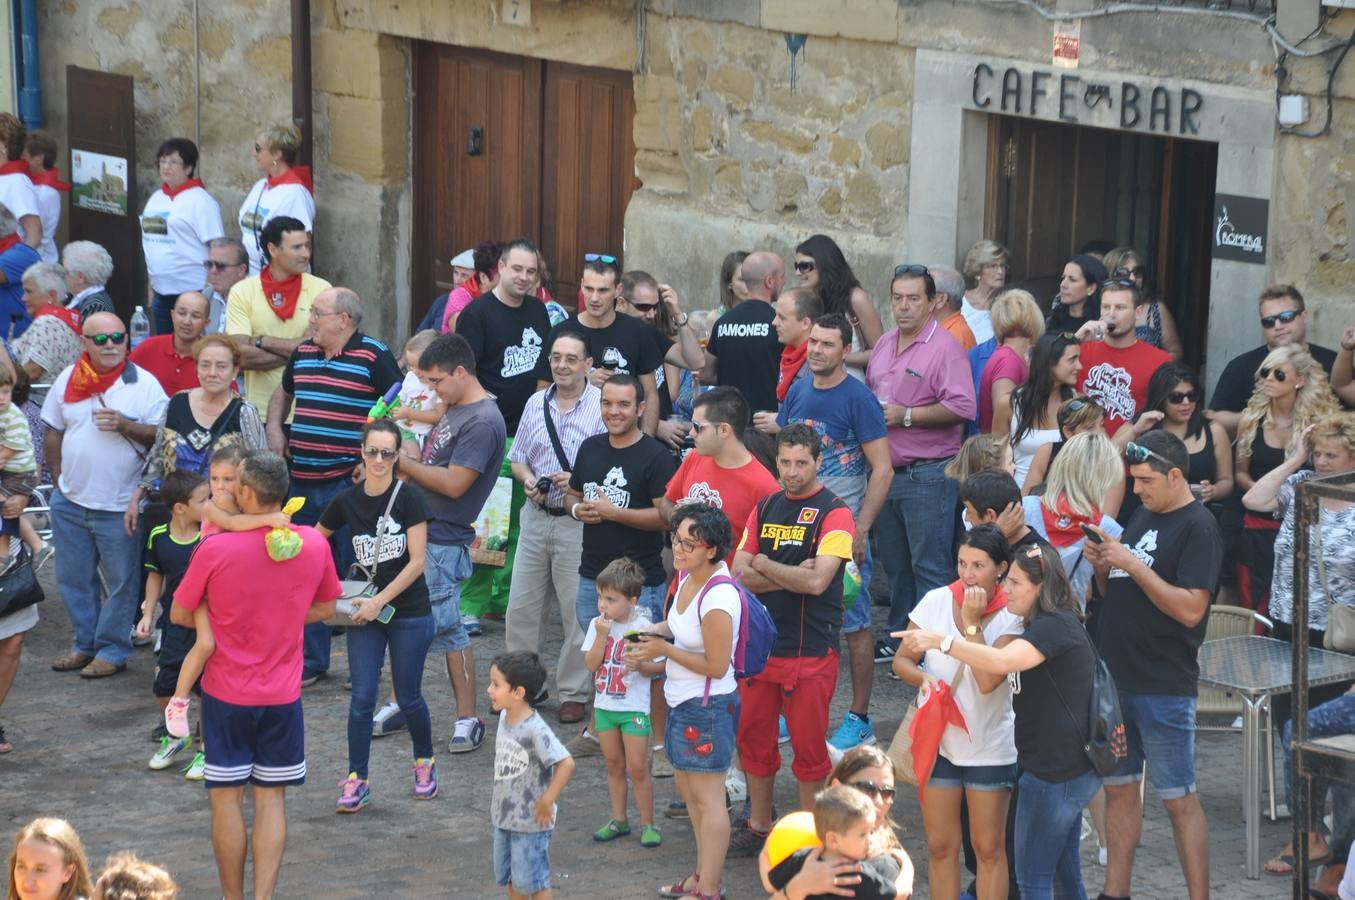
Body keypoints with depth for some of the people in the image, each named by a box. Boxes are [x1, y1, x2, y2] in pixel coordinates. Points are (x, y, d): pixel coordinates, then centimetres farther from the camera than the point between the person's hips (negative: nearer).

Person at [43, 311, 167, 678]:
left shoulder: (144, 384, -7)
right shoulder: (68, 380, 4)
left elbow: (161, 437, -9)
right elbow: (53, 432, 12)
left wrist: (125, 425, -23)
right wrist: (59, 480, 9)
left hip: (120, 506, -4)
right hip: (71, 501, 4)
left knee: (121, 582, 3)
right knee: (75, 579, 14)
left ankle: (112, 650, 14)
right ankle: (84, 644, 27)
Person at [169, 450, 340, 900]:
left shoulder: (215, 549, -18)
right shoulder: (314, 544, -8)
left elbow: (179, 614, -5)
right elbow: (325, 609, 8)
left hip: (226, 694, -3)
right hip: (283, 695, 3)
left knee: (227, 798, 8)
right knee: (271, 799, 10)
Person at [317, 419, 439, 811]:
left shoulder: (409, 497, -9)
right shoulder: (347, 500, 1)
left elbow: (416, 562, -12)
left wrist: (379, 601, -15)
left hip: (408, 613, -3)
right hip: (364, 614, 3)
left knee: (408, 697, 7)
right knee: (362, 698, -2)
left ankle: (425, 763, 30)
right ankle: (356, 781, 5)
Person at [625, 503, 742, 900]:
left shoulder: (718, 599, -28)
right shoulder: (687, 575, -1)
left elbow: (716, 666, -24)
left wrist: (664, 651, -17)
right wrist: (655, 634, 0)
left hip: (708, 707, -10)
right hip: (682, 702, 10)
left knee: (706, 797, 1)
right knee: (687, 790, 21)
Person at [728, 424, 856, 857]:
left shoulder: (834, 513, -7)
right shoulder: (765, 509, 10)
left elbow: (818, 582, -18)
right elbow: (740, 574, 2)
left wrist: (762, 565, -5)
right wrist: (793, 574, -11)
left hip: (811, 650, -5)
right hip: (759, 642, 6)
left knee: (809, 746, 1)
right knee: (754, 738, 12)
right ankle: (758, 827, 26)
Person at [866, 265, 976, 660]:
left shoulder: (944, 348, -12)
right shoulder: (885, 344, 13)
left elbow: (963, 406, -20)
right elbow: (869, 393, 27)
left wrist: (906, 415, -19)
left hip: (927, 475, -8)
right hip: (886, 471, 8)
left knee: (929, 565, -4)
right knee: (895, 563, 17)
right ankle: (898, 638, 28)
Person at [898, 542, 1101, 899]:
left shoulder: (1056, 626, -18)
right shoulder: (1048, 625, 16)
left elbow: (1001, 661, -35)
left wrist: (940, 641, -36)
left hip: (1055, 772, -11)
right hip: (1069, 767, 11)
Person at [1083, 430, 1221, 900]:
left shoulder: (1198, 527, -12)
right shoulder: (1143, 516, 12)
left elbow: (1190, 609, -20)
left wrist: (1132, 564, -21)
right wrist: (1102, 565, -3)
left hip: (1164, 688, -8)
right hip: (1115, 676, 8)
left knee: (1179, 799, -2)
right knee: (1119, 787, 12)